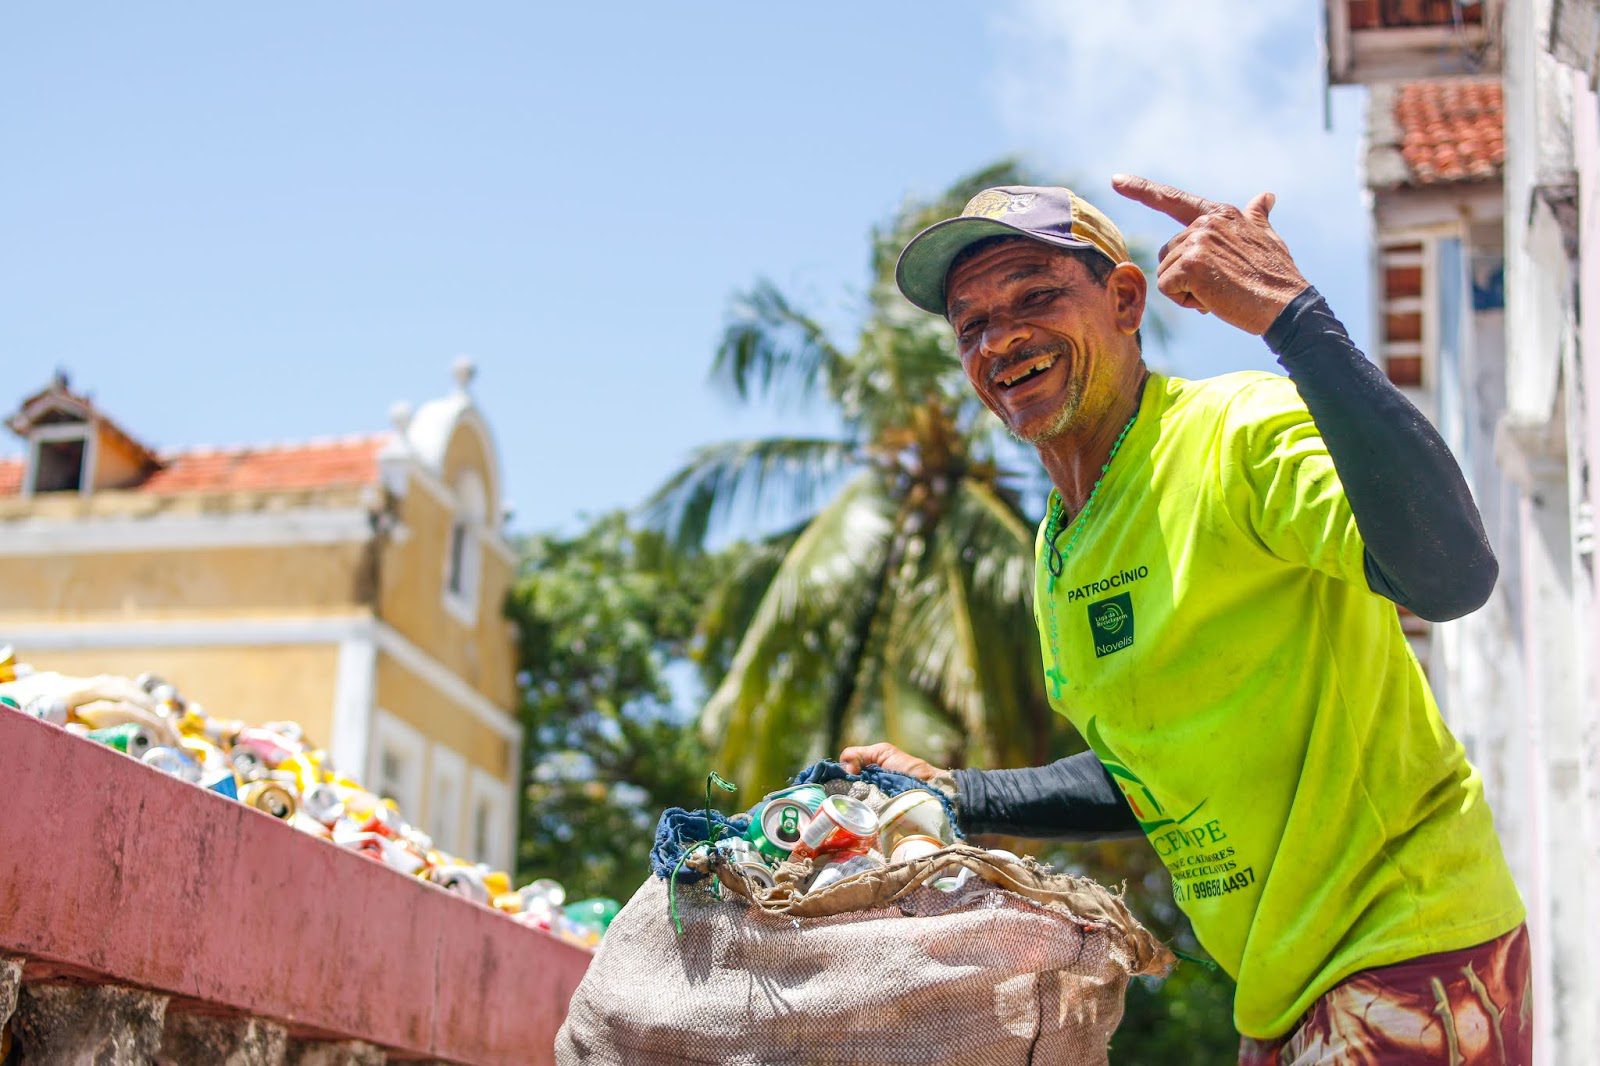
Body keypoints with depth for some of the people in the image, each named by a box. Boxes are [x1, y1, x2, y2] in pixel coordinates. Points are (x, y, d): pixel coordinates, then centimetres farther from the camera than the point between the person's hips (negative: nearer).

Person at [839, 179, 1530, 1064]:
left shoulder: (1242, 434, -15)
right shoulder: (1058, 555, 10)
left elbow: (1451, 575, -35)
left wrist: (1290, 312, -36)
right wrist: (952, 797, 15)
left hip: (1409, 952, -8)